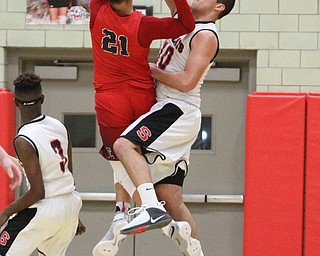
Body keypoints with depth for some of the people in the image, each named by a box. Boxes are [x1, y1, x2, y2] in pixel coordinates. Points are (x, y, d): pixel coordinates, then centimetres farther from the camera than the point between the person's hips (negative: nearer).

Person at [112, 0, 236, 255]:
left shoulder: (206, 35, -8)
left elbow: (187, 82, -16)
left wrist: (151, 70, -8)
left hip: (179, 110, -9)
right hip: (169, 110, 9)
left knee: (124, 145, -30)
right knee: (170, 199, 6)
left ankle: (151, 209, -42)